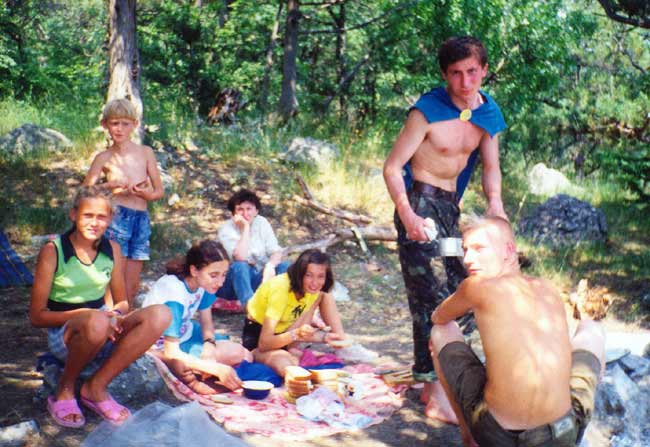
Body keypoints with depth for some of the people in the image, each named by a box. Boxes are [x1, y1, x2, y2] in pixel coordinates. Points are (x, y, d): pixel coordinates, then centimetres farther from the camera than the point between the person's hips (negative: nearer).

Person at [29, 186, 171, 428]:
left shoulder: (112, 249, 4)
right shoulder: (53, 250, -10)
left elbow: (122, 302, 13)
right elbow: (37, 315, -10)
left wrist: (116, 314, -13)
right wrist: (84, 314, -24)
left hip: (104, 335, 5)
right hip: (64, 334, -5)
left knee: (160, 315, -22)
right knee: (97, 323, -40)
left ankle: (96, 387, -15)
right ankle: (65, 389, -11)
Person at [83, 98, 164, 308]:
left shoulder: (145, 152, 9)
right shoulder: (104, 158, 5)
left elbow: (159, 190, 10)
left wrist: (147, 194, -11)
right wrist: (109, 186, -8)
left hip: (141, 218, 3)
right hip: (117, 218, -3)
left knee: (133, 284, 8)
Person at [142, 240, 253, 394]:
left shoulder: (202, 283, -12)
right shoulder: (173, 292, -33)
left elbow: (206, 322, 3)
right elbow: (171, 353, -34)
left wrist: (209, 343, -20)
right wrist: (217, 369, -39)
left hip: (184, 335, 7)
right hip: (161, 347, -7)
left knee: (242, 355, -5)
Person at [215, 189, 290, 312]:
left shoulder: (262, 223, 2)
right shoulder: (226, 229, -11)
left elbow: (276, 252, -5)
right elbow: (240, 257, -27)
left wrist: (270, 265, -28)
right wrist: (245, 228, -22)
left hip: (259, 279, 4)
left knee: (285, 266, -20)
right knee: (240, 266, -35)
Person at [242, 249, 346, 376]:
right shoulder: (281, 288, -30)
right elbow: (263, 343, -35)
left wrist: (326, 336, -27)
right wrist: (296, 334, -49)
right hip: (256, 337, -6)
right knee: (283, 361, -39)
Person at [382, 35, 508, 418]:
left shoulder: (489, 113, 3)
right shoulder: (428, 110, -17)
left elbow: (491, 166, 6)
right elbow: (393, 167, -17)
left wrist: (495, 201, -16)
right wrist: (406, 214, -31)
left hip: (450, 207, 8)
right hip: (420, 202, -8)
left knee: (456, 293, 16)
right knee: (433, 296, -13)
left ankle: (433, 382, 33)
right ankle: (437, 398, -10)